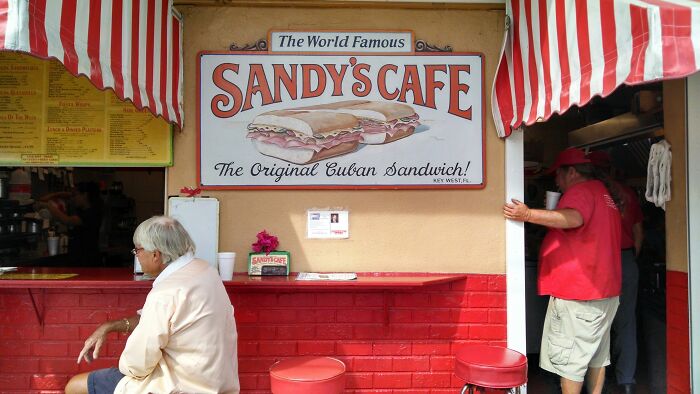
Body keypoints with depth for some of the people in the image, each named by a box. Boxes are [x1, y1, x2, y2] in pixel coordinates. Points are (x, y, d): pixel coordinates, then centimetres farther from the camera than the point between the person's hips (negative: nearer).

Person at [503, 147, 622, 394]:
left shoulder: (580, 191, -12)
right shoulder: (603, 193, 19)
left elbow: (574, 218, -34)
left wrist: (528, 215, -40)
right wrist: (552, 217, 19)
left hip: (576, 292, -10)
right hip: (604, 290, 10)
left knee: (568, 357, -3)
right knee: (596, 352, 18)